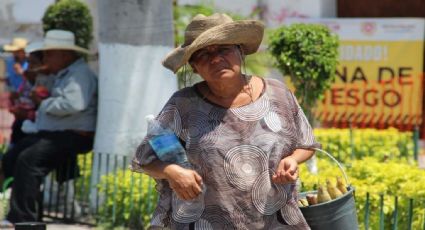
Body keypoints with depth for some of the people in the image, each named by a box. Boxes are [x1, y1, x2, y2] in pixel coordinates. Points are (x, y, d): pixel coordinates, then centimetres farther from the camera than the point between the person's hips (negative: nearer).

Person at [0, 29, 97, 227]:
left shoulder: (80, 74, -10)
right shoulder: (62, 75, 24)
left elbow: (73, 104, -27)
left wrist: (45, 104, -12)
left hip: (72, 137, -11)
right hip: (51, 134, 11)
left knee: (28, 158, -27)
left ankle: (22, 217, -26)